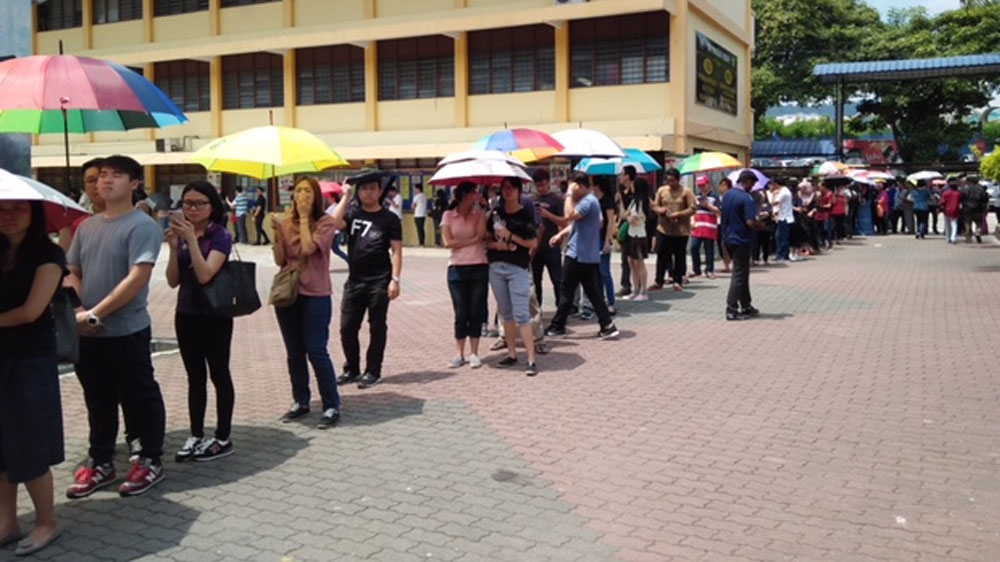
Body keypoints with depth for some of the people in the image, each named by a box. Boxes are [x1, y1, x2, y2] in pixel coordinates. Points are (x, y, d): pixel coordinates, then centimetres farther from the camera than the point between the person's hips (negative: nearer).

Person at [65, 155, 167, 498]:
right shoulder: (87, 226, 11)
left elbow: (137, 278, -20)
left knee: (139, 399, 6)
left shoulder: (142, 225, -11)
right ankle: (100, 463, 29)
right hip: (88, 334, 7)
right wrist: (77, 311, -3)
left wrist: (95, 314, -21)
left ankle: (151, 462, 20)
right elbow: (73, 273, 15)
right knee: (98, 401, 16)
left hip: (127, 332, -6)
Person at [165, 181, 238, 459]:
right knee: (195, 377, 12)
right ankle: (196, 436, 19)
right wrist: (174, 248, -10)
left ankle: (223, 438, 11)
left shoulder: (220, 236, -10)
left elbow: (205, 275, -23)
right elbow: (173, 281, 3)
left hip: (214, 315, -6)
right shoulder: (182, 234, 6)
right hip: (185, 314, 6)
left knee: (219, 375, 3)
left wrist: (192, 239, -25)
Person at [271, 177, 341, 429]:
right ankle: (300, 401, 25)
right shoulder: (287, 222, 7)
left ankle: (332, 406, 2)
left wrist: (304, 217, -12)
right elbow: (280, 261, 5)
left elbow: (308, 248, -21)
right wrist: (277, 233, -8)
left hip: (315, 295, -5)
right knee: (294, 353, 12)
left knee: (316, 352, -7)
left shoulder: (326, 222, -6)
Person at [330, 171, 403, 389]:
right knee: (347, 328, 6)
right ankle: (351, 370, 21)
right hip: (354, 280, 3)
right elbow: (334, 224, -12)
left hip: (379, 281, -3)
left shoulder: (389, 218, 0)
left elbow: (396, 251, -2)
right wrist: (345, 197, -6)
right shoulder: (352, 213, 8)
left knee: (377, 328, 5)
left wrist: (395, 279, -11)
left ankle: (373, 371, 15)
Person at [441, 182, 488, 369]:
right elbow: (448, 242, -7)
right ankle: (459, 354, 11)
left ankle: (474, 353, 12)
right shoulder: (448, 215, 3)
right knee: (461, 313, 2)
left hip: (479, 267, 1)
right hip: (457, 268, -1)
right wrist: (472, 240, -8)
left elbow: (480, 234, -12)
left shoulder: (479, 213, 6)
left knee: (476, 312, 4)